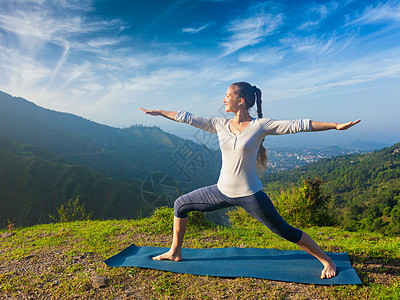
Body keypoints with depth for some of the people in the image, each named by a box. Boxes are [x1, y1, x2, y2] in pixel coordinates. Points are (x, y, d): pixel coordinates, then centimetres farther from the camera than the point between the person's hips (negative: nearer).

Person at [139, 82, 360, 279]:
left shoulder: (261, 125, -11)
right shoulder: (220, 125, 1)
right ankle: (175, 252, 30)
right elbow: (188, 118, 6)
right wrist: (158, 112, 11)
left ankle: (327, 261, 28)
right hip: (223, 191, 5)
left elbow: (298, 125, -13)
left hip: (250, 195, -5)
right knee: (181, 204, 10)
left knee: (285, 232, 3)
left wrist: (336, 125, -17)